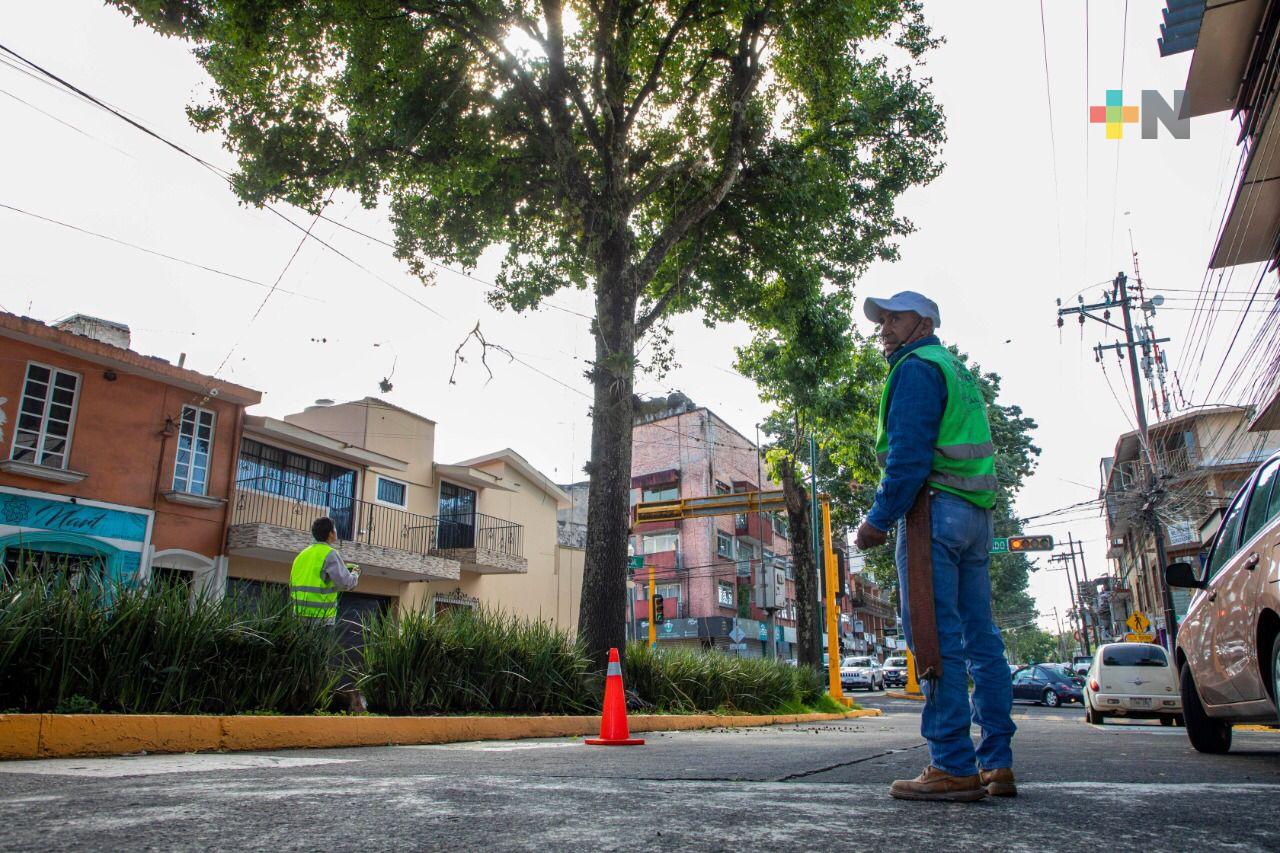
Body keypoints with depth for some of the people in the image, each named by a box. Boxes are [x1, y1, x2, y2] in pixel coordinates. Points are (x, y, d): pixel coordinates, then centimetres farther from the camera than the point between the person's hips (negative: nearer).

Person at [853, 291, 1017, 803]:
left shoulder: (916, 367, -4)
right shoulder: (960, 373, 25)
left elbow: (909, 453, -15)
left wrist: (879, 519, -14)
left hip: (935, 508, -10)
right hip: (977, 514, 10)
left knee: (936, 639, -9)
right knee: (980, 639, 8)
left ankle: (953, 768, -9)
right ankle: (996, 764, 11)